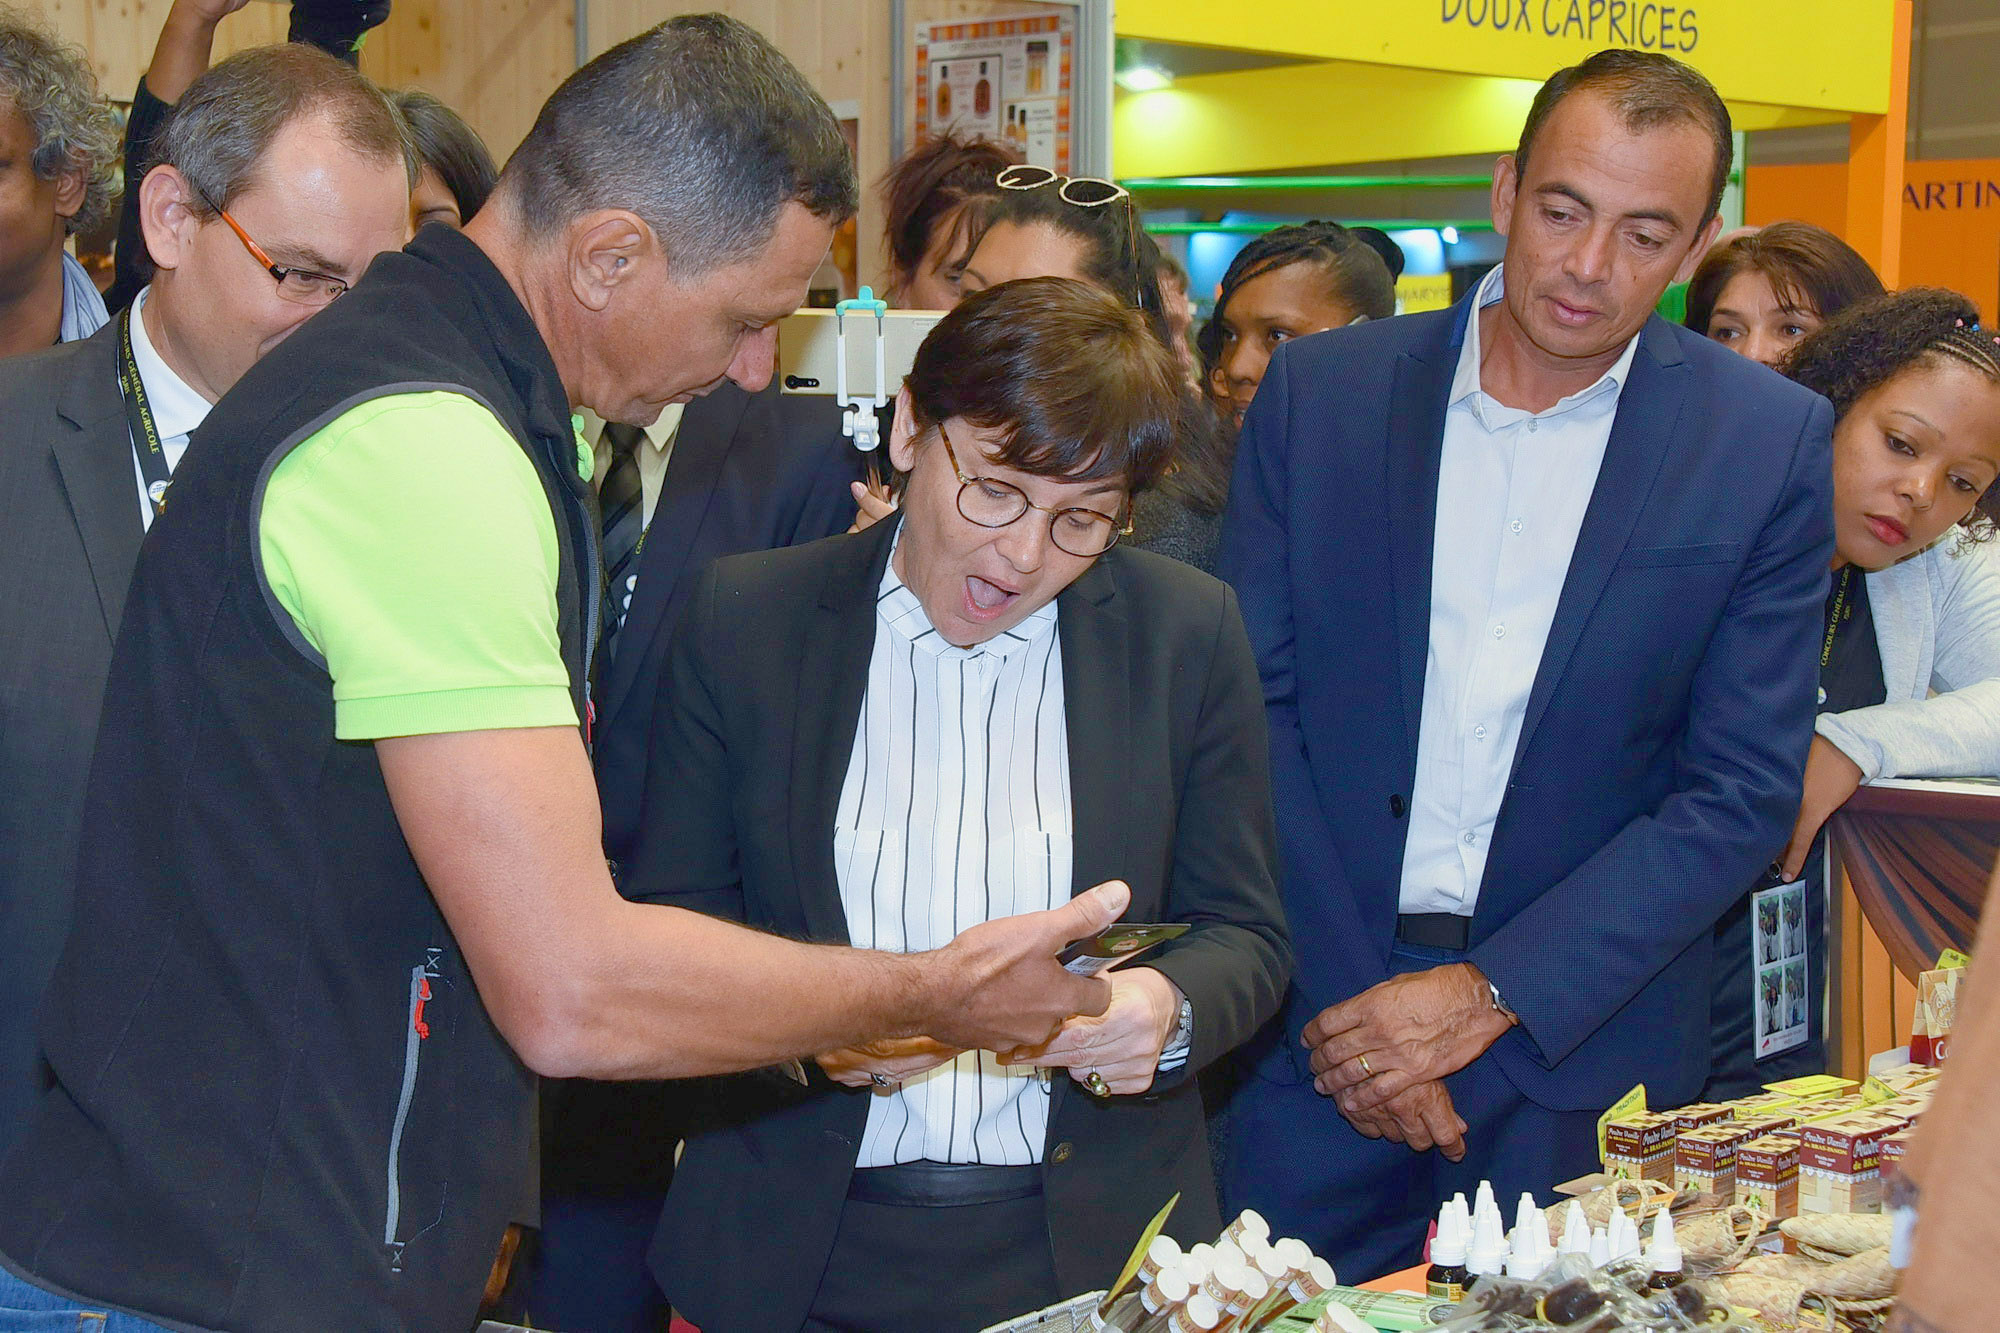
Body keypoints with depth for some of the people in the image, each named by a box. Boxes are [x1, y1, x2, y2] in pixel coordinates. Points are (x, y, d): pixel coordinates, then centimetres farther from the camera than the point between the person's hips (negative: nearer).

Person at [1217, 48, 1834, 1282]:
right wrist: (1344, 994, -10)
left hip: (1582, 1052, 0)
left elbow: (1744, 795, -5)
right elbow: (1253, 707, -1)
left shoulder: (1771, 443, -3)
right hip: (1322, 1028, 1)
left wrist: (1489, 994, -12)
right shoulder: (1322, 391, 0)